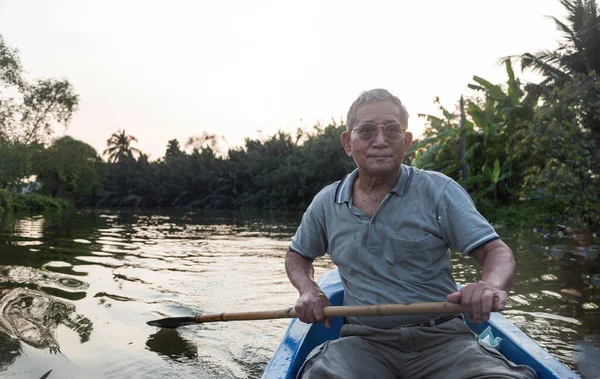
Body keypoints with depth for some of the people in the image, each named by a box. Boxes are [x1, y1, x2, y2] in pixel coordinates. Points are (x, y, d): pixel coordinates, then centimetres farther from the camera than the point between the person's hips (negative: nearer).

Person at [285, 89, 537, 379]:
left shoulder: (439, 191, -1)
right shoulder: (325, 203, 6)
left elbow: (497, 251, -4)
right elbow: (297, 256, 21)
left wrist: (491, 286, -27)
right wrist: (307, 289, 0)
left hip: (441, 337, 0)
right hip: (364, 342, 1)